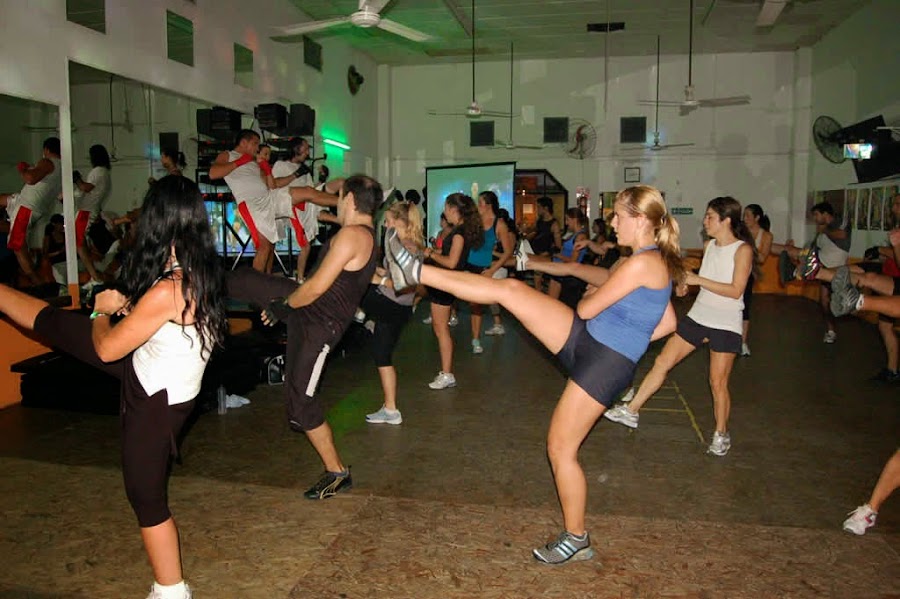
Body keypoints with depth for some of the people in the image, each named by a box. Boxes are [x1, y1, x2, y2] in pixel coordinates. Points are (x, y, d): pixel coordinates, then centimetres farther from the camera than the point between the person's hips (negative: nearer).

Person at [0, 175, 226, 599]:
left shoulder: (167, 292, -35)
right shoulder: (201, 272, -9)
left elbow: (106, 347, -20)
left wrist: (103, 311, -2)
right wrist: (127, 304, -1)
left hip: (155, 398, -7)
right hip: (148, 368, 7)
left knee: (146, 495, 11)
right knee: (56, 323, 16)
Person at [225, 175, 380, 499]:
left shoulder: (351, 235, -22)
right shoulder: (366, 234, 10)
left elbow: (317, 287, -24)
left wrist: (282, 306, -8)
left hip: (317, 324, -9)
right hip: (308, 302, 9)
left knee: (301, 401, -1)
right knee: (245, 279, 10)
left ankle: (337, 473, 12)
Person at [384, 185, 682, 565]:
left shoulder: (643, 263, -19)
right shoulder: (655, 262, 12)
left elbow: (586, 309, -14)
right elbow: (668, 323, 19)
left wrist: (589, 296, 8)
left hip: (604, 364, -9)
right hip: (585, 338, 9)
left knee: (561, 448, 0)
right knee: (510, 289, -6)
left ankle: (576, 540, 21)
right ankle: (417, 272, -3)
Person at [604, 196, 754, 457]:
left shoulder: (742, 249, -11)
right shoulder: (710, 245, 8)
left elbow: (736, 290, -18)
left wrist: (698, 280, -20)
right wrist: (686, 281, 2)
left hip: (726, 325, -6)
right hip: (698, 316, 6)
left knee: (718, 383, 1)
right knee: (662, 362, 3)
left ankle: (721, 434, 23)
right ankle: (631, 411, 10)